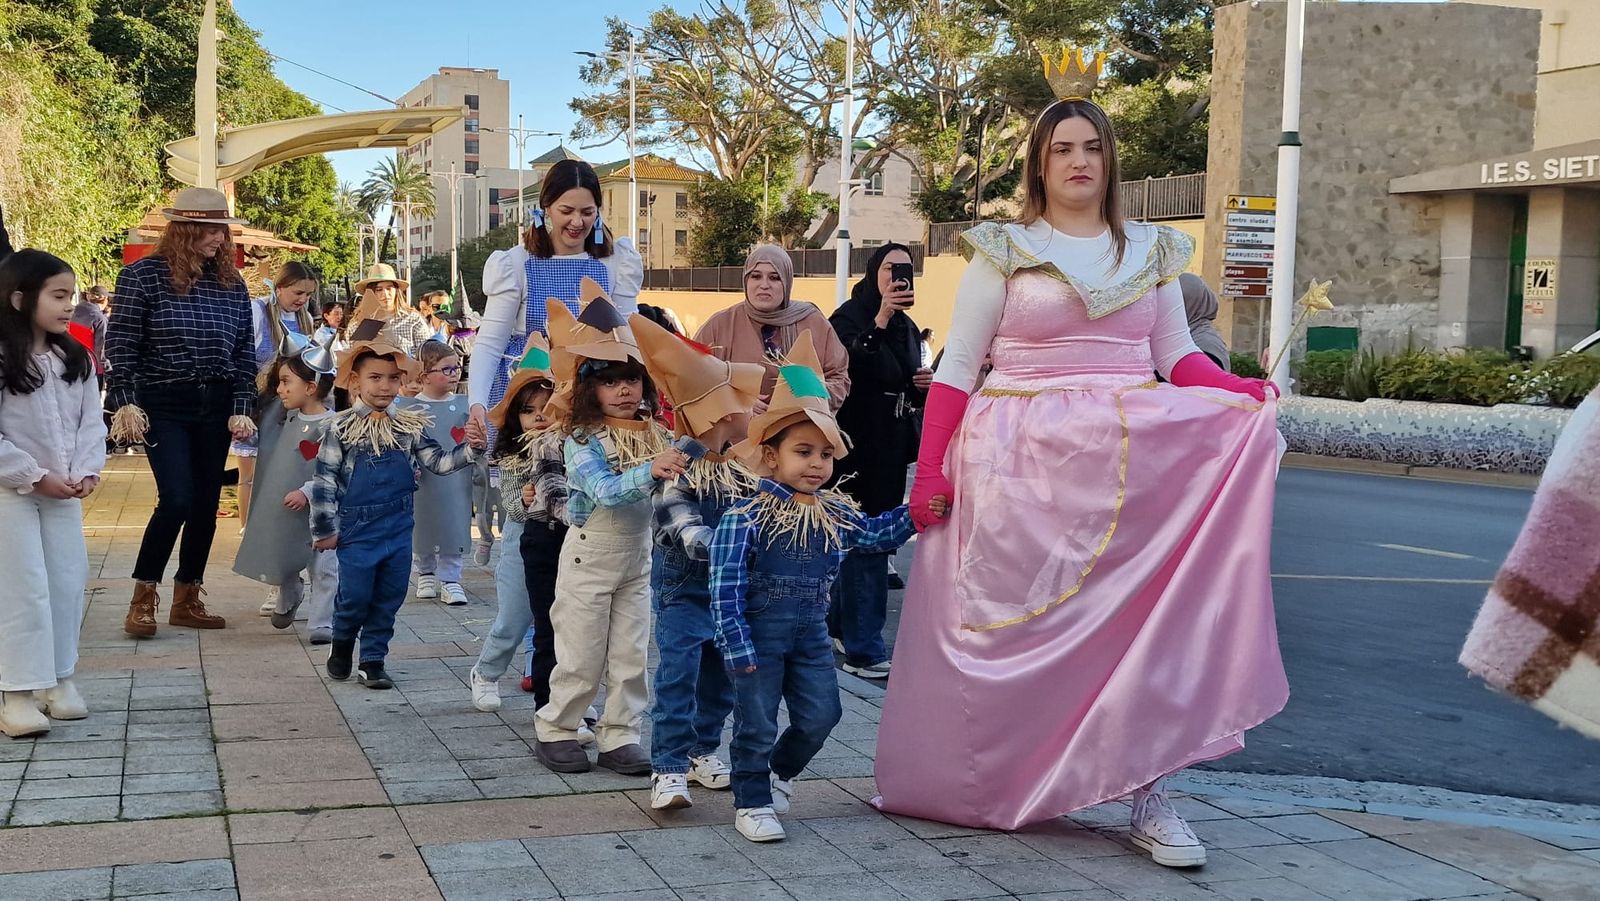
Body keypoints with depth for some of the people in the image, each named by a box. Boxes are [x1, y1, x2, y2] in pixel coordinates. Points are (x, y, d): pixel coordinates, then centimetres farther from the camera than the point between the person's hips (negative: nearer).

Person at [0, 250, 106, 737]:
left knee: (68, 581, 9)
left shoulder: (74, 359, 4)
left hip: (64, 492, 6)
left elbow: (91, 421, 6)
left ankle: (58, 678, 21)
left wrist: (85, 471, -9)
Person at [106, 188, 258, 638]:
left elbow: (245, 352, 8)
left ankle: (187, 600, 19)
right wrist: (126, 403, -14)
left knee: (206, 504, 7)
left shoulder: (232, 283, 6)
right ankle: (142, 599, 2)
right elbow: (120, 347, -7)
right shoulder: (143, 276, -7)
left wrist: (242, 408, 1)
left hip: (215, 407, 5)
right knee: (177, 499, -13)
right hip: (163, 405, -5)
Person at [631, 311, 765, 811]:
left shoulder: (743, 470, 2)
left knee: (721, 676, 14)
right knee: (678, 674, -10)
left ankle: (703, 750, 29)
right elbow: (687, 533, -25)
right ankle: (669, 768, -8)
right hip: (683, 588, -6)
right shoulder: (678, 474, -17)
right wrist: (732, 546, -37)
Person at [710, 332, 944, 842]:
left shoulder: (835, 512, 4)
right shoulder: (747, 515, -16)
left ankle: (780, 769, 35)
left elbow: (877, 534, 15)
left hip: (811, 633, 6)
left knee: (820, 714, 9)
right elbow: (726, 587, -17)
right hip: (758, 631, -6)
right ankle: (752, 801, 18)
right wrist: (738, 648, -19)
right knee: (756, 723, 1)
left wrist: (914, 514, -3)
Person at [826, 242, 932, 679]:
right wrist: (880, 320, -30)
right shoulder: (849, 318, -7)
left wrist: (923, 386, 3)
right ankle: (863, 650, -8)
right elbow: (846, 369, -27)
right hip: (857, 446, -8)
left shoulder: (907, 328, 16)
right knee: (866, 543, -9)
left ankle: (839, 626, 25)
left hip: (892, 449, 8)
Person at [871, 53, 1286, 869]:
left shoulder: (1150, 251, 13)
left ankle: (1147, 794, -2)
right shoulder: (1004, 250, 2)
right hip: (1021, 464, -2)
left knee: (1145, 616, -7)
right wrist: (929, 470, -6)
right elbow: (957, 367, 1)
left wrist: (1247, 393, -5)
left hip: (1132, 459, 3)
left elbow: (1178, 358, 14)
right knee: (1017, 625, 1)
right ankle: (991, 789, 16)